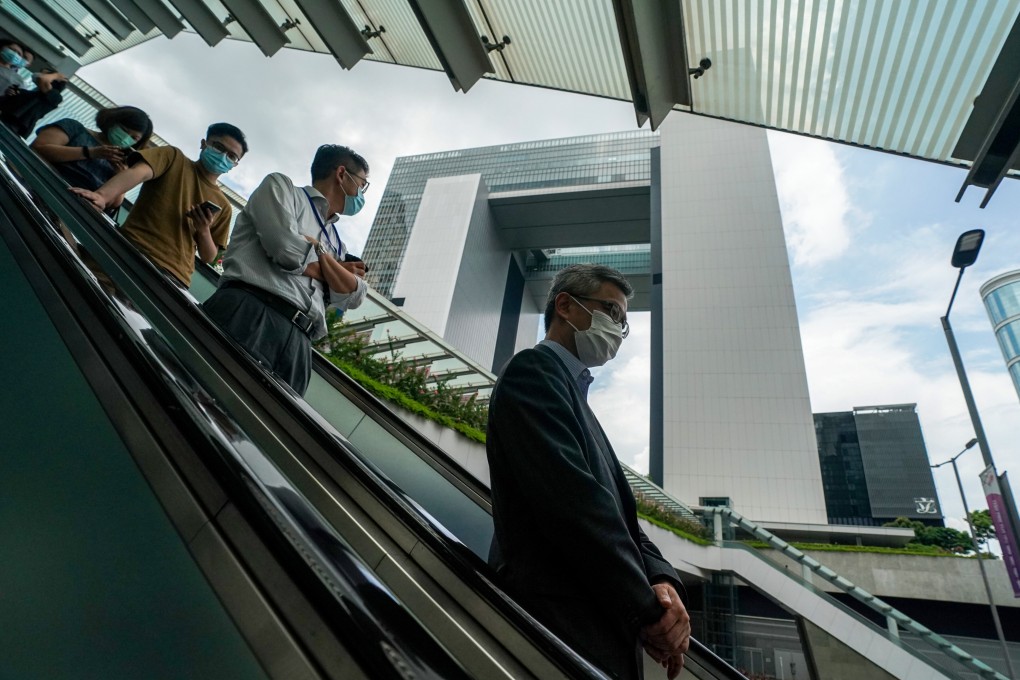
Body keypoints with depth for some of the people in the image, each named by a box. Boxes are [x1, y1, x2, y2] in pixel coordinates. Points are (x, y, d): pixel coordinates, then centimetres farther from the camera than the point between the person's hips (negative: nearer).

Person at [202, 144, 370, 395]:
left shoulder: (337, 244, 32)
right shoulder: (282, 186, 16)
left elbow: (352, 295, 14)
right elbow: (286, 247, -4)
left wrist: (317, 250, 5)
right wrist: (327, 264, 13)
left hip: (297, 343, 6)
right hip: (250, 313, -5)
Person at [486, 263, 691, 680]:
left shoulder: (573, 393, 19)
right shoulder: (536, 368, -10)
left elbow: (617, 511, 12)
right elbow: (571, 499, -22)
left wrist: (661, 580, -6)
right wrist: (647, 605, -14)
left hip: (606, 626, 9)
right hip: (566, 629, -9)